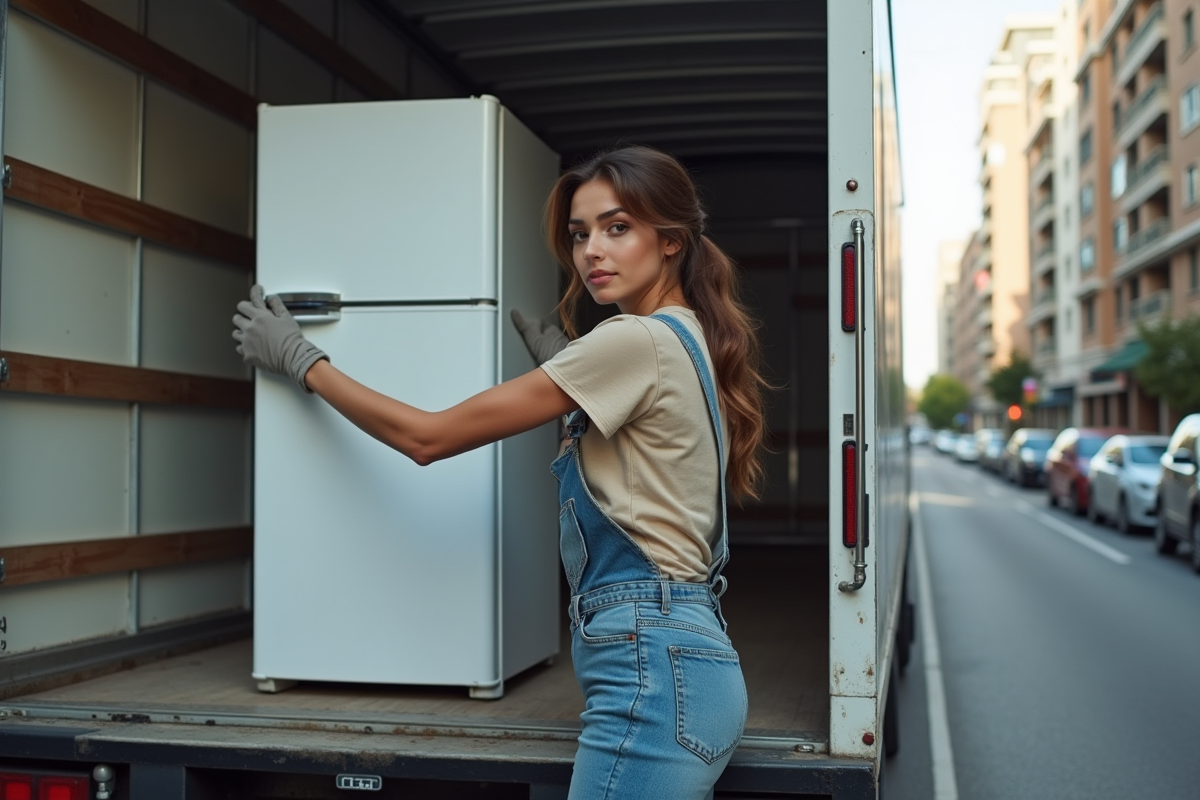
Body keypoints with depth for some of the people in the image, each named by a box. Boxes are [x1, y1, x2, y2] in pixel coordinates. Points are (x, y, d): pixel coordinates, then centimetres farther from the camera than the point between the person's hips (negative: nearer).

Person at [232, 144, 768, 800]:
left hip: (649, 662, -10)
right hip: (688, 653, 10)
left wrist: (298, 359, 2)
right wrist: (563, 362, 21)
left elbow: (426, 436, -10)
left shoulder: (638, 340, -13)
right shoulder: (690, 342, 15)